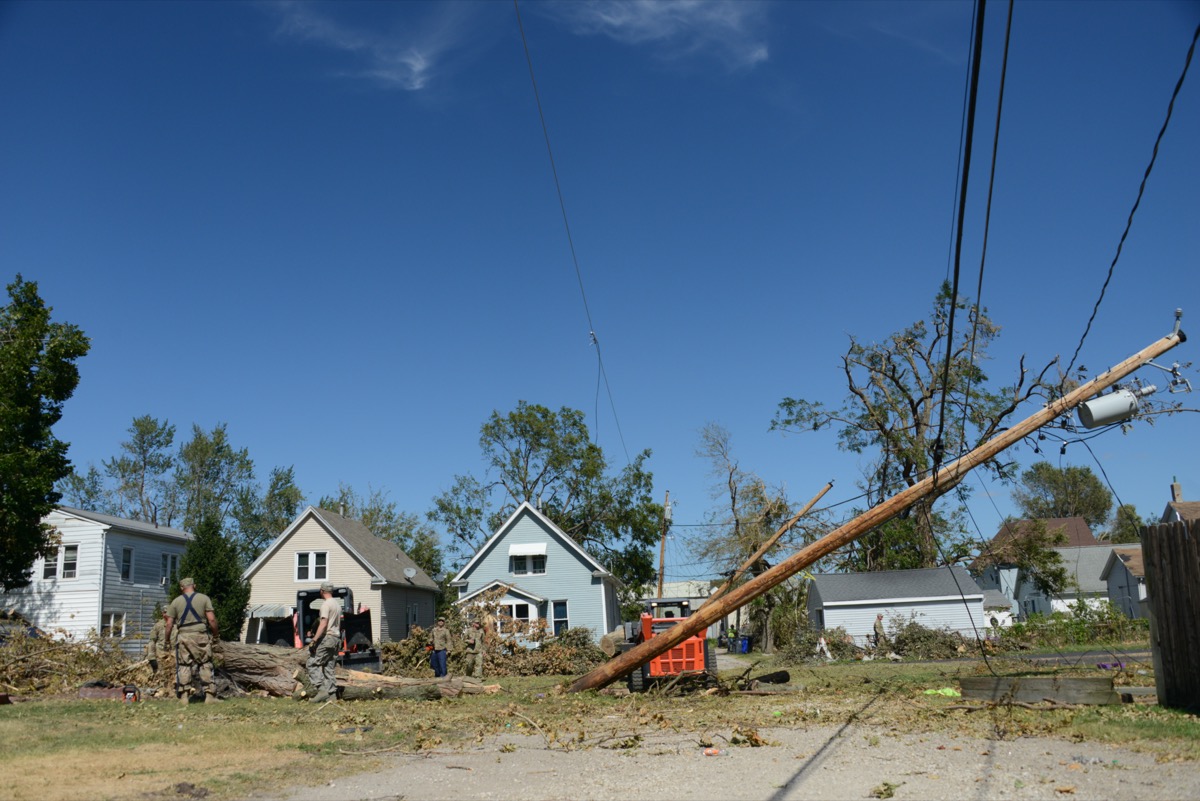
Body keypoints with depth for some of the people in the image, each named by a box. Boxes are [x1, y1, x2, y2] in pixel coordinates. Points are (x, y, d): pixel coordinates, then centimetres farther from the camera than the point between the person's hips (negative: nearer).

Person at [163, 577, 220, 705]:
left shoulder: (176, 601, 7)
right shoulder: (204, 598, 2)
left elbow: (169, 623, 4)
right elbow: (211, 619, -5)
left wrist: (167, 639, 16)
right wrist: (216, 634, 7)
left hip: (183, 636, 1)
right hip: (200, 635, -1)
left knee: (183, 666, 7)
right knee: (205, 665, 4)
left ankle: (184, 697, 4)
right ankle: (209, 696, 2)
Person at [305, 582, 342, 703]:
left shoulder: (326, 604, -11)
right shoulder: (337, 604, 17)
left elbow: (323, 624, -20)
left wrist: (314, 640, -21)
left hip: (327, 637, -9)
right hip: (336, 638, 9)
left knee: (313, 664, -4)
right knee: (329, 667, 11)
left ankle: (322, 690, -12)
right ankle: (332, 693, 8)